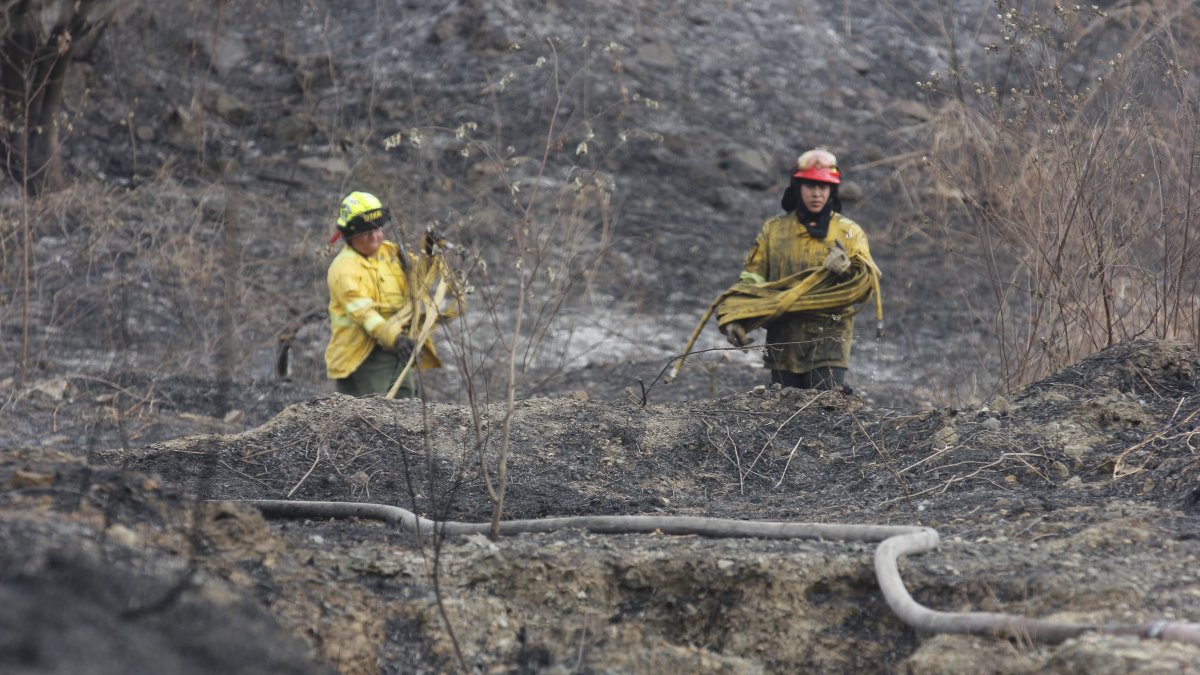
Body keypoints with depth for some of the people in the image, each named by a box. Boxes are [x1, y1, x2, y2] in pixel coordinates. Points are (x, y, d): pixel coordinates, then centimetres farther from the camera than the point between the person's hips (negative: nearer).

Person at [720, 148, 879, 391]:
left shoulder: (849, 232, 7)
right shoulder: (773, 230, 12)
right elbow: (750, 280, 9)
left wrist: (846, 270, -25)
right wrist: (733, 317, -8)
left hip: (828, 342, -2)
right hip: (783, 342, 2)